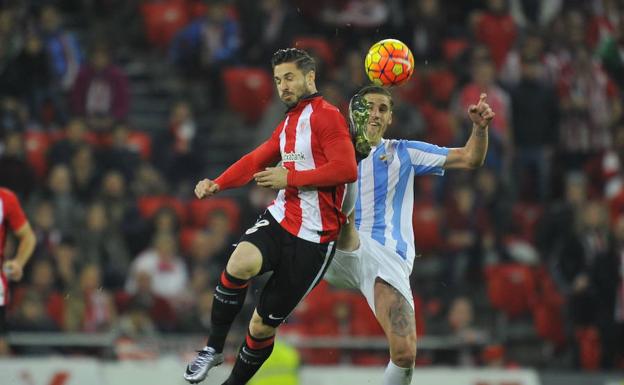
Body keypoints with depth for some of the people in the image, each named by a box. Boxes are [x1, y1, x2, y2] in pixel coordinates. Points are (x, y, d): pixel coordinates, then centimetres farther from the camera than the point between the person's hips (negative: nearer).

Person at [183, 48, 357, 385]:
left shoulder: (326, 116, -9)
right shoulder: (288, 124, 18)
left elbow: (347, 169, -20)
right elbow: (257, 160, 18)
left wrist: (290, 178, -17)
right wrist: (217, 184, 1)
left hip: (312, 237, -5)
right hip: (279, 218, 5)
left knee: (263, 325, 2)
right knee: (240, 264, -30)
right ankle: (214, 348, -15)